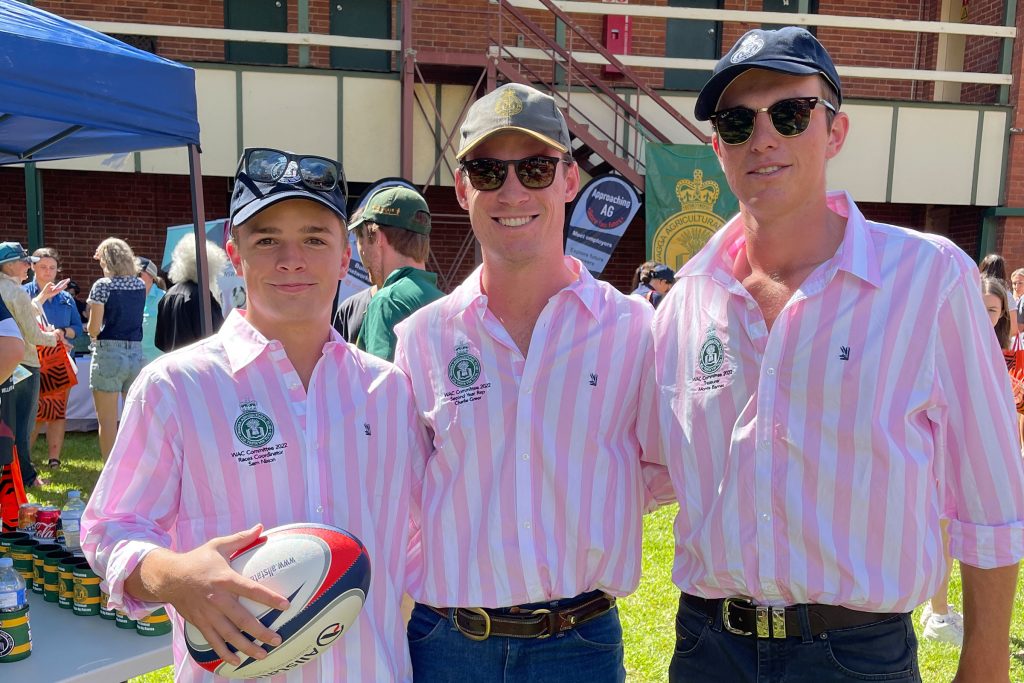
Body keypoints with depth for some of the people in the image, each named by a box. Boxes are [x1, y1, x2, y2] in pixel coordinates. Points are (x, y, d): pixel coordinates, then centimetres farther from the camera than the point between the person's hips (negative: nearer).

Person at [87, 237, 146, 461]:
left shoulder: (102, 285, -8)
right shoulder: (140, 285, 6)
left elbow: (94, 328, -9)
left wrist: (92, 332, 11)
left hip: (108, 353, -5)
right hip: (136, 354, 5)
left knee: (107, 421, 4)